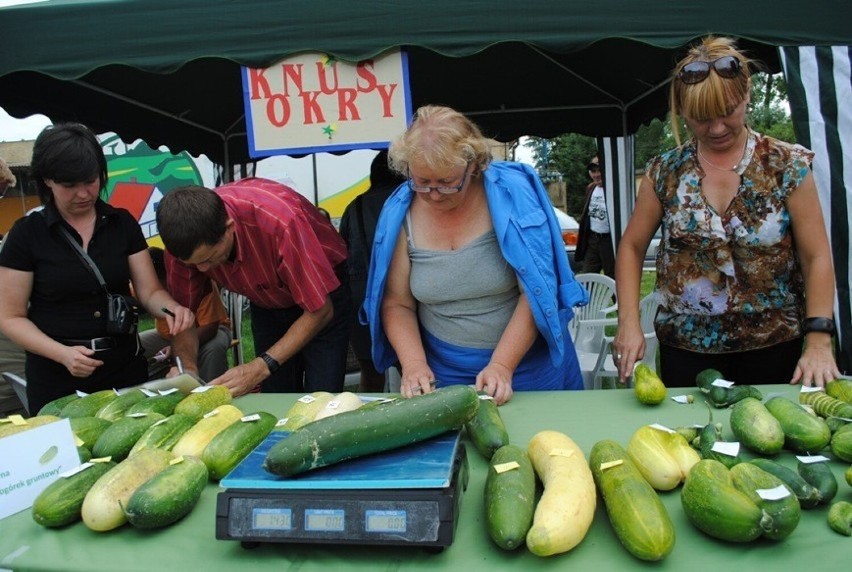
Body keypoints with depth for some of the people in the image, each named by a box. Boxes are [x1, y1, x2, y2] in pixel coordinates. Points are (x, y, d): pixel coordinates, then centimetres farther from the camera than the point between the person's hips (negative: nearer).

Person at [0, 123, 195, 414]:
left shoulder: (123, 223, 2)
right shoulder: (26, 234, -5)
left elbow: (149, 291, 0)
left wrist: (173, 308, -23)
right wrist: (62, 353, -19)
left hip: (125, 365, 2)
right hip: (56, 376, -2)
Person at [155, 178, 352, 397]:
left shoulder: (279, 222, -38)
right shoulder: (185, 240, -23)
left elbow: (320, 311, -29)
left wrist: (260, 368, -36)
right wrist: (187, 366, -29)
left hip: (324, 292, -4)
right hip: (267, 304, 4)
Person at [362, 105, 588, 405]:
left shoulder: (511, 193, -14)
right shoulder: (400, 215, -7)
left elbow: (537, 291, -15)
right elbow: (397, 305, 0)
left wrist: (502, 366, -21)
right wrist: (414, 365, -15)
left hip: (529, 367, -1)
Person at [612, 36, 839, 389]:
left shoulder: (787, 166, -3)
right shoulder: (664, 173, -1)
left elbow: (816, 257, -4)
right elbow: (631, 248, 4)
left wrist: (819, 339, -14)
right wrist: (629, 323, -8)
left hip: (772, 346, 0)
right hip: (685, 348, 1)